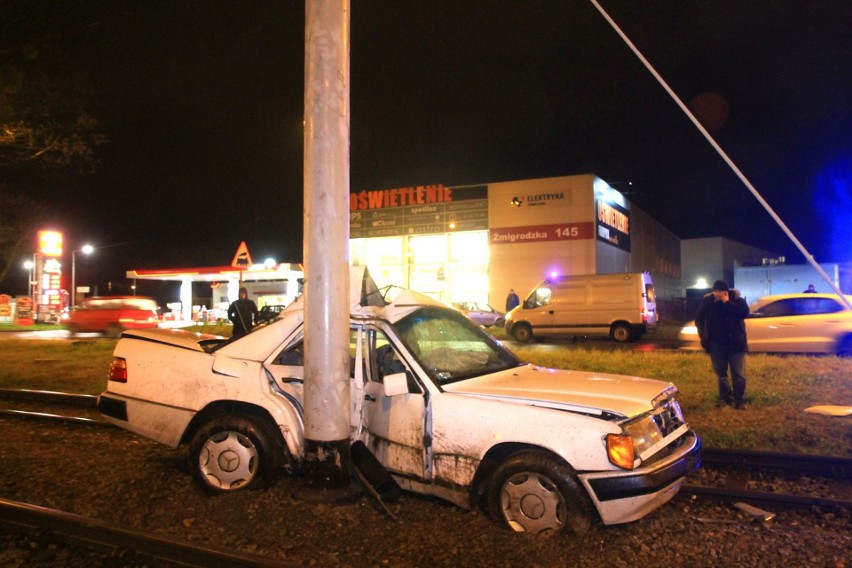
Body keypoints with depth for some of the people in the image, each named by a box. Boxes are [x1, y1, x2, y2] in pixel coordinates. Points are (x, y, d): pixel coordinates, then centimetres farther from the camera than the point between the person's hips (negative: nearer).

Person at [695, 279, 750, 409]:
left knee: (738, 374, -1)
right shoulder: (707, 302, -1)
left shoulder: (736, 299, -6)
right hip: (716, 344, 2)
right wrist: (703, 335, -2)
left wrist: (727, 303, -24)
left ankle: (739, 400, 8)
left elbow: (744, 312, -25)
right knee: (721, 373, 12)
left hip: (735, 343, -2)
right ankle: (725, 397, 27)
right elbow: (699, 320, 8)